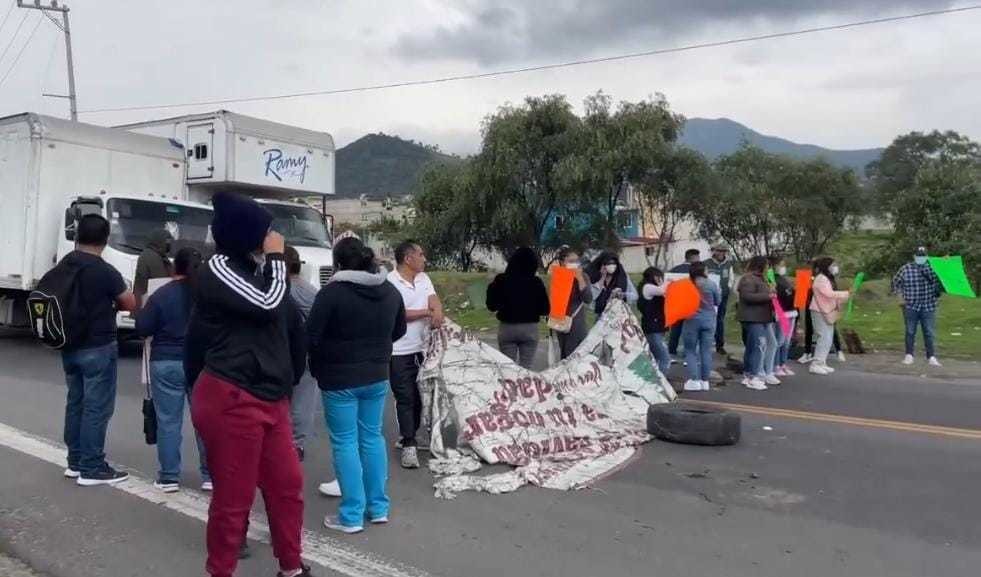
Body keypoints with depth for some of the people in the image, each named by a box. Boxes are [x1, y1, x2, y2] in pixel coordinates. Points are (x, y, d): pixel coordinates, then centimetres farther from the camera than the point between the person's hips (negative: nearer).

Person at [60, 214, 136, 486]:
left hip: (69, 347, 8)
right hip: (97, 348, -8)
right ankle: (91, 469, 3)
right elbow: (131, 304, -9)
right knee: (97, 407, -2)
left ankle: (75, 462, 25)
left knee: (75, 403, 16)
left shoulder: (63, 265, 5)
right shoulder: (105, 271, -17)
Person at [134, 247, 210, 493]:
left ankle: (169, 477, 9)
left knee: (168, 422, 5)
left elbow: (142, 330, -3)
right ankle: (210, 475, 11)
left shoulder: (161, 295, -7)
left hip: (166, 364, -2)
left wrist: (143, 310, 14)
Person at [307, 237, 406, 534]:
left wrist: (317, 367, 5)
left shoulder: (331, 293, -17)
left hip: (339, 379, -6)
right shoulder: (391, 291, 3)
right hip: (377, 376, 6)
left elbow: (312, 337, -14)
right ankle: (379, 507, 22)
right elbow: (399, 331, 14)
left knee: (345, 442, 3)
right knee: (372, 437, 16)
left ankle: (352, 515, 8)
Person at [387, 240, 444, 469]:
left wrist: (438, 313, -23)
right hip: (400, 352, -7)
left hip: (422, 347, 7)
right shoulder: (391, 282, -12)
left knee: (419, 396, 13)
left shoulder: (424, 278, 11)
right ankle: (409, 445, 2)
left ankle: (409, 436, 27)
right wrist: (427, 313, -8)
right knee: (405, 398, -3)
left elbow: (434, 300, 0)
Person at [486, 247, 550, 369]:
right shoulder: (536, 282, -6)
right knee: (527, 367, 6)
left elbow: (491, 306, 0)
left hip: (507, 328, 1)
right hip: (530, 329, 0)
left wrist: (491, 287, 13)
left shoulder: (501, 280, -5)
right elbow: (545, 309, -3)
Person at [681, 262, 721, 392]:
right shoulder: (711, 284, -6)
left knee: (690, 350, 7)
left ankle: (694, 380, 0)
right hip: (708, 319, 1)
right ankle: (705, 381, 11)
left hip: (691, 320, -1)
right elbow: (718, 301, 6)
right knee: (706, 351, 8)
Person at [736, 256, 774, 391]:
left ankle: (747, 375, 18)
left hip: (760, 318, 11)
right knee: (758, 346, -15)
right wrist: (767, 295, -21)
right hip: (752, 318, -11)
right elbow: (747, 296, -24)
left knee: (751, 348, 13)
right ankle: (753, 377, -15)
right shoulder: (748, 279, -12)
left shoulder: (759, 279, 21)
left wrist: (770, 292, 16)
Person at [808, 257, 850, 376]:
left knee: (828, 338, 9)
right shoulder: (821, 279, -15)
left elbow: (832, 295, 17)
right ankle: (816, 364, -11)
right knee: (824, 337, -13)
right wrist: (846, 294, -17)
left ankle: (822, 363, 14)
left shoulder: (828, 279, 17)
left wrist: (846, 296, 6)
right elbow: (830, 294, -23)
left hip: (828, 312, 10)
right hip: (820, 312, -10)